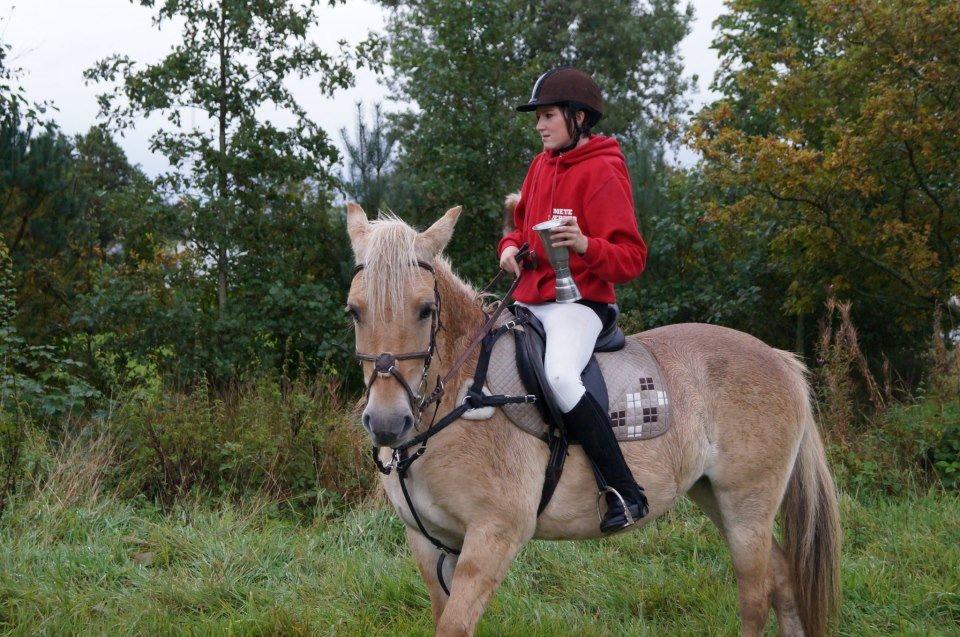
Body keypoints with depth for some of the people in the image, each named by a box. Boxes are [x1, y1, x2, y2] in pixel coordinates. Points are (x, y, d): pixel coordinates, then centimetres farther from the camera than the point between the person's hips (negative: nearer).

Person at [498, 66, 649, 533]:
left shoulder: (602, 173, -10)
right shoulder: (541, 166, 14)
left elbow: (631, 258, -13)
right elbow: (521, 222, 28)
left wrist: (586, 246, -32)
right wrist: (510, 247, 5)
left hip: (579, 301, -9)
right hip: (530, 298, 9)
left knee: (560, 376, -33)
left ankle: (627, 493, -27)